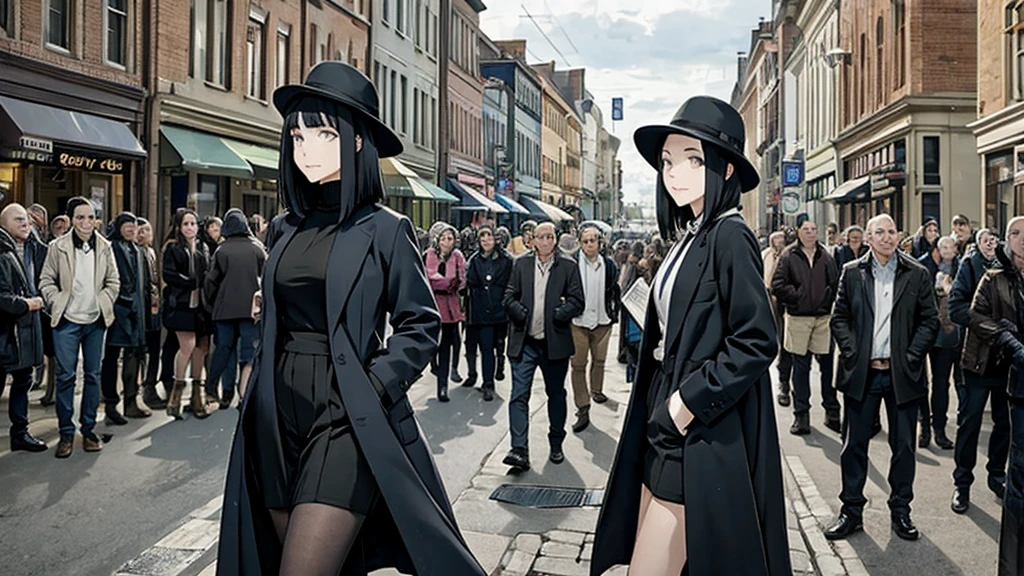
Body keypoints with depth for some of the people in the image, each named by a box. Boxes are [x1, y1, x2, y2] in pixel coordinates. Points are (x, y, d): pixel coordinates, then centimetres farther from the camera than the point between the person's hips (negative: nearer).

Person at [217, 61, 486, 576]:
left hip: (346, 416, -5)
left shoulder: (382, 230, -4)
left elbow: (421, 325, -2)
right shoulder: (284, 230, 11)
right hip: (279, 414, 6)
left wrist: (375, 385, -14)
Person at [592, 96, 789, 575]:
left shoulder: (728, 236, -15)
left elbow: (757, 341, -20)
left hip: (701, 436, -9)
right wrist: (663, 410, 9)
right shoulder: (689, 237, 11)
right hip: (669, 428, 9)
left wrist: (690, 402, -18)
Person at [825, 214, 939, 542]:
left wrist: (909, 357, -7)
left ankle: (900, 511, 23)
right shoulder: (852, 273, 5)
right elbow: (839, 318, 4)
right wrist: (853, 353, -7)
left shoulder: (917, 275, 3)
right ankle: (852, 511, 16)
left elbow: (930, 321, 3)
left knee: (903, 446, 9)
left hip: (902, 373, 0)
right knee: (855, 445, 5)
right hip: (862, 372, 0)